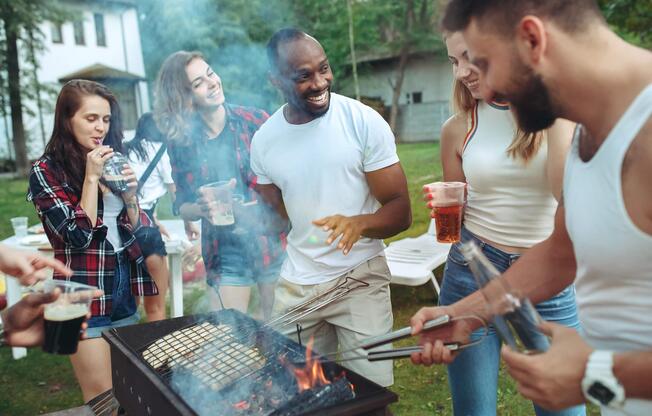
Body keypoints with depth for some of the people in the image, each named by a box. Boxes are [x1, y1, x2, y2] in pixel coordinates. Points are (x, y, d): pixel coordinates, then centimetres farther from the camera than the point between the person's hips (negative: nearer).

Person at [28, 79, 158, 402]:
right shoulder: (46, 170, -8)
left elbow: (135, 230, 10)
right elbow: (79, 235, -16)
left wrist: (130, 196, -9)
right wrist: (91, 177, -16)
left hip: (125, 287, 6)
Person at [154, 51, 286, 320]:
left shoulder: (255, 121, -6)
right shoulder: (181, 143, 0)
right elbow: (182, 206, 8)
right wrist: (201, 209, -13)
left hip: (273, 244, -1)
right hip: (225, 254, 1)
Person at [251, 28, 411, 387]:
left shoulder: (364, 121, -12)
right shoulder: (263, 141, -2)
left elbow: (401, 211, -13)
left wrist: (359, 223, -31)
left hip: (360, 279, -3)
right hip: (295, 284, 4)